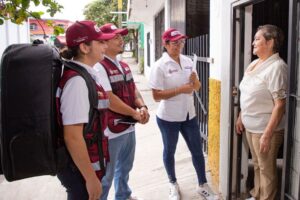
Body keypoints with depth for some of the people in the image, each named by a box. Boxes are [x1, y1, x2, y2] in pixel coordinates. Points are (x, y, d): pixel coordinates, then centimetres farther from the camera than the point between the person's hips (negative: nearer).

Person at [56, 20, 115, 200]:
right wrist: (91, 178, -20)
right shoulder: (77, 80, -23)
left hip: (86, 165, 9)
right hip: (80, 169, -9)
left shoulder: (85, 75, 5)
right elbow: (72, 136, -26)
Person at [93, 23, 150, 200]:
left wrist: (142, 107, -7)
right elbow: (109, 99, -24)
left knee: (125, 167, 26)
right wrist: (134, 113, -15)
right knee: (106, 175, 5)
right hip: (110, 130, -9)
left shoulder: (124, 66, 10)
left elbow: (133, 89, 13)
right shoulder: (99, 67, -18)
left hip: (129, 127, 9)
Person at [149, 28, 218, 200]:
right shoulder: (160, 66, -14)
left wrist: (195, 81, -13)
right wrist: (181, 89, -24)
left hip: (189, 115, 5)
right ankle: (173, 184, 36)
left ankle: (203, 185, 30)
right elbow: (156, 95, -18)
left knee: (197, 150, 12)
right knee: (170, 151, 14)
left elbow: (197, 87, 10)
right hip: (168, 118, -5)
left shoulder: (188, 61, 3)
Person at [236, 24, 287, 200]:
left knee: (267, 169, 8)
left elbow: (280, 105, -23)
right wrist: (241, 117, 17)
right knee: (257, 165, 22)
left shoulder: (276, 67, -20)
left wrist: (267, 134, -24)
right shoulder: (254, 64, 7)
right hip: (251, 126, 8)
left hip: (265, 129, -8)